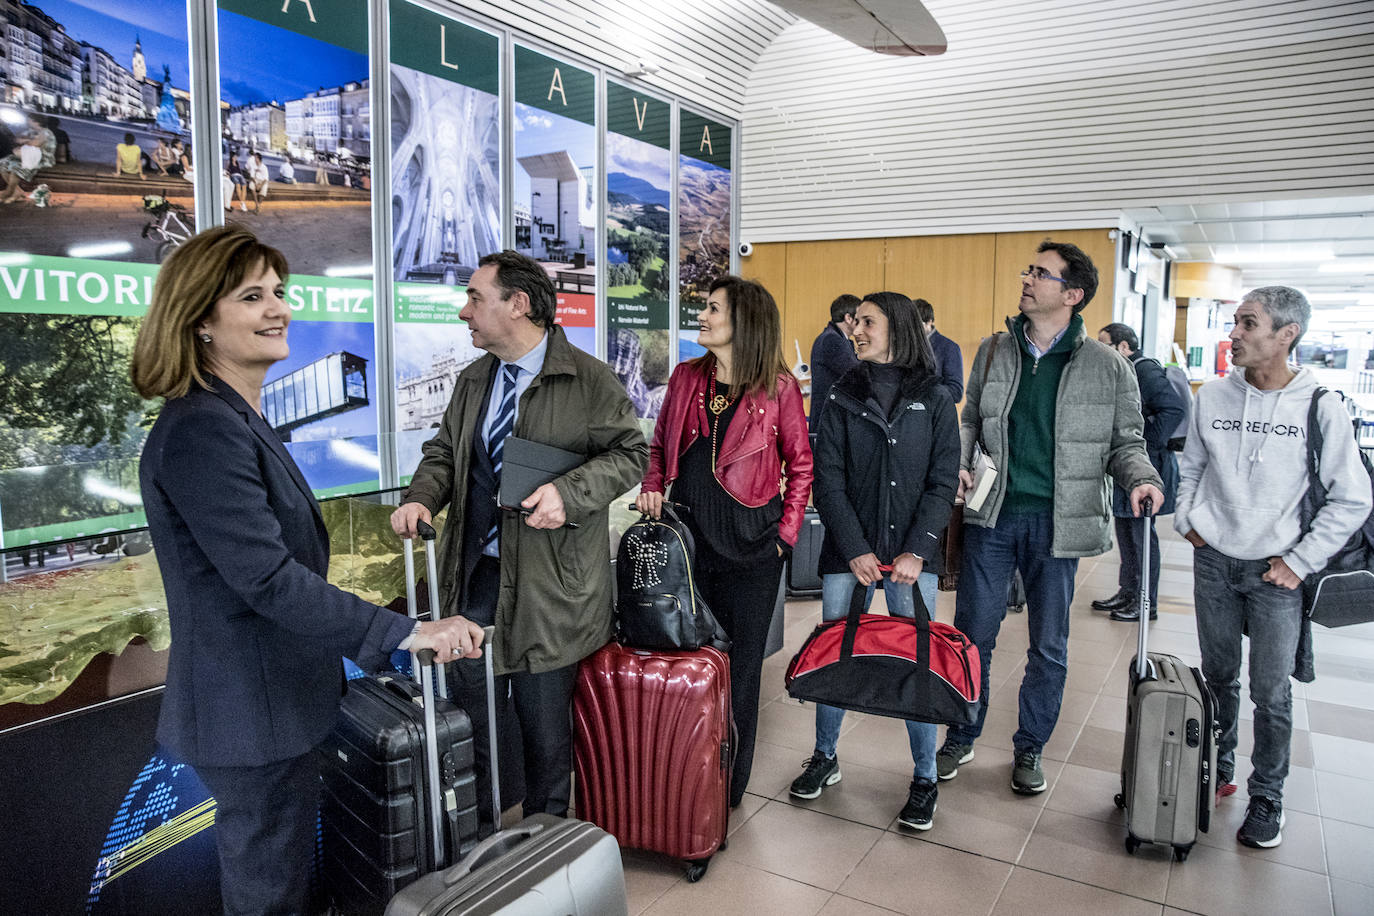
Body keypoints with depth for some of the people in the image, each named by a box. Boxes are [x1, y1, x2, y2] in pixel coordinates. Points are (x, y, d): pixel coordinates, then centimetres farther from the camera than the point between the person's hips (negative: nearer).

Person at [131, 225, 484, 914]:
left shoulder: (234, 418, 10)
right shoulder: (201, 430, -24)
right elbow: (267, 578, -29)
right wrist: (405, 633, -28)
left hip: (268, 697, 10)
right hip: (249, 708, -10)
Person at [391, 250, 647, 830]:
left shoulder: (589, 379, -7)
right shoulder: (472, 382, 13)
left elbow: (631, 452, -7)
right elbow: (444, 452, 18)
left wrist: (569, 492, -22)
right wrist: (421, 498, -3)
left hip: (549, 583, -5)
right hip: (476, 573, 6)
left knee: (545, 721, 9)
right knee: (471, 705, 14)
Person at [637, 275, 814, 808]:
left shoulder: (777, 389, -5)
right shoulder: (686, 378, 7)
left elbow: (800, 466, 1)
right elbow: (661, 445, 18)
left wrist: (786, 534, -5)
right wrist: (653, 488, 0)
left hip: (750, 548, -3)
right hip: (687, 538, 4)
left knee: (739, 665, 6)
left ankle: (729, 787, 22)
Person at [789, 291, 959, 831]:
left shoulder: (934, 399, 3)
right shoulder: (844, 396, 5)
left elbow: (943, 482, -1)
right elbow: (828, 480, 0)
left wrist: (916, 550, -11)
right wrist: (855, 549, -9)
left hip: (912, 555, -1)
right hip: (848, 553, 1)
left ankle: (924, 778, 19)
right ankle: (825, 758, 28)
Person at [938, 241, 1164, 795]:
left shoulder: (1108, 367, -3)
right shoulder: (993, 352, 5)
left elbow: (1126, 441, 4)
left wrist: (1141, 478, -16)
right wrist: (958, 462, -4)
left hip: (1058, 521, -1)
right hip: (992, 516, 2)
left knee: (1049, 646, 11)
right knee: (973, 634, 9)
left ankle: (1029, 748, 31)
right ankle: (961, 737, 28)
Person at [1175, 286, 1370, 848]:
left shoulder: (1320, 408, -10)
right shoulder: (1213, 397, -1)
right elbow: (1190, 469, 14)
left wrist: (1300, 561, -8)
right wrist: (1187, 521, 3)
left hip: (1276, 571, -3)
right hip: (1214, 560, 3)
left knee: (1271, 691, 3)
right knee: (1219, 676, 15)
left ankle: (1266, 799, 20)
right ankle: (1217, 770, 33)